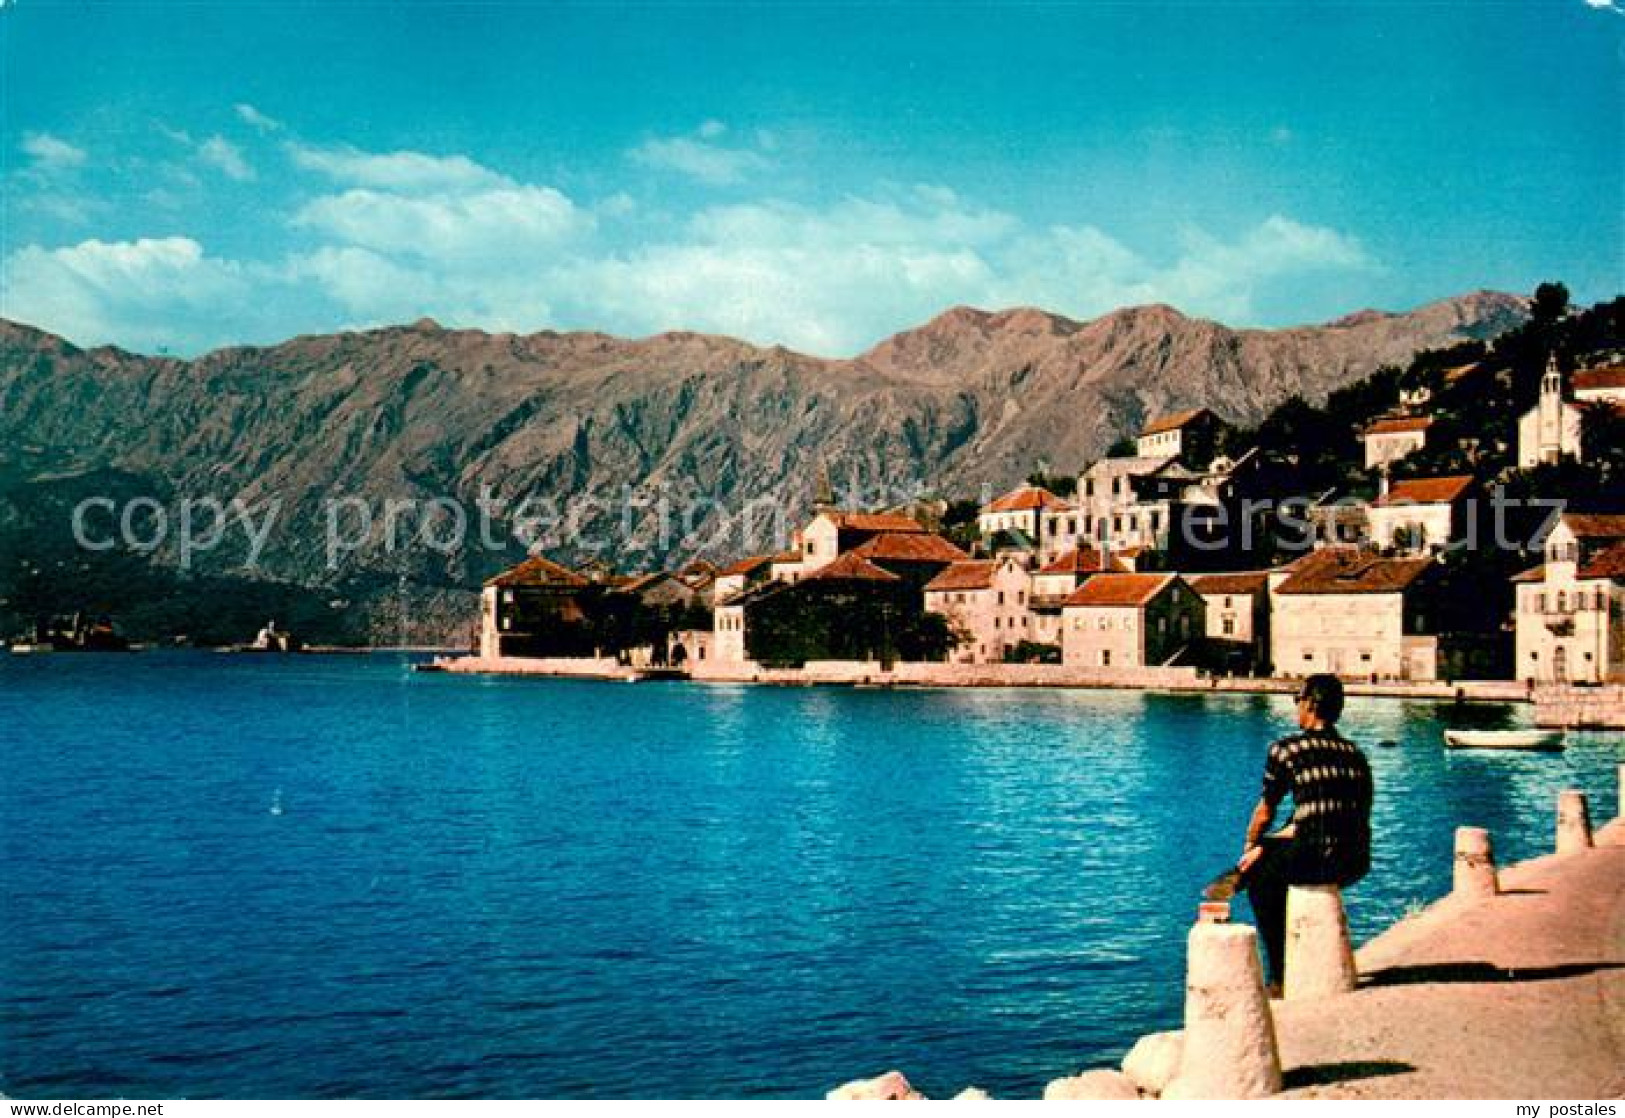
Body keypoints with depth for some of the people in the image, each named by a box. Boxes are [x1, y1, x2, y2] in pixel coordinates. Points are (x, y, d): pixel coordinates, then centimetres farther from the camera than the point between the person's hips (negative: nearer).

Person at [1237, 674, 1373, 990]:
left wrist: (1250, 848, 25)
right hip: (1357, 864, 6)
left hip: (1316, 861, -6)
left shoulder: (1287, 749, -2)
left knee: (1257, 873, 20)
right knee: (1276, 853, 30)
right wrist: (1266, 845, 25)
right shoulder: (1355, 753, 16)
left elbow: (1264, 814, 5)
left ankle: (1280, 978, 23)